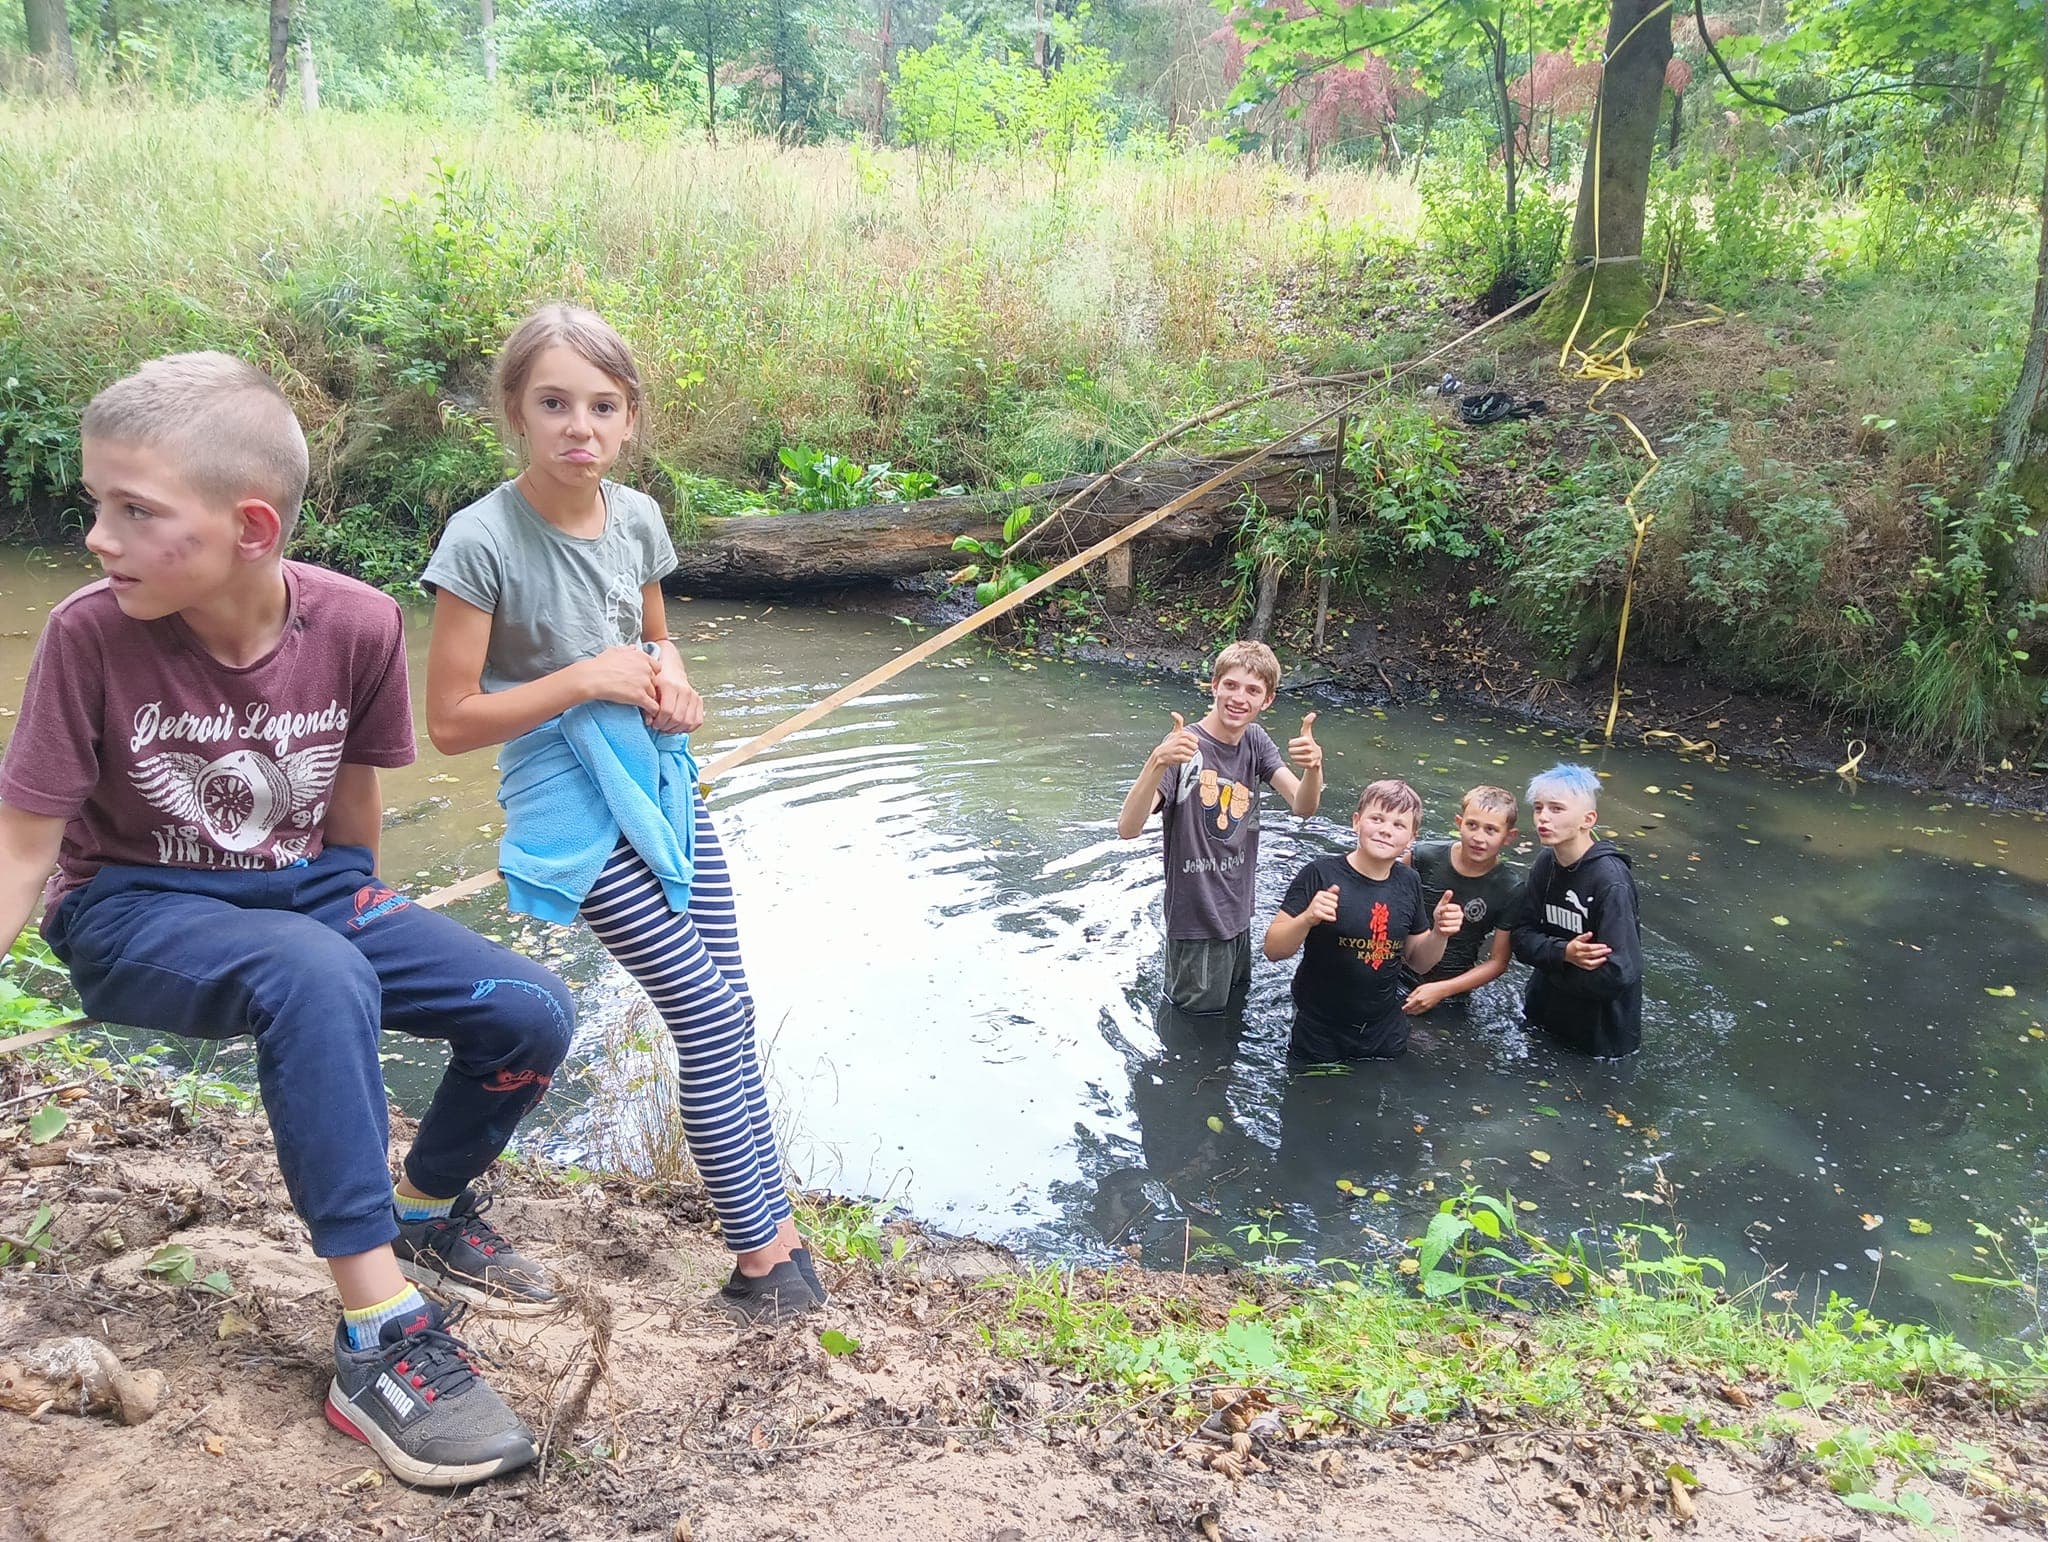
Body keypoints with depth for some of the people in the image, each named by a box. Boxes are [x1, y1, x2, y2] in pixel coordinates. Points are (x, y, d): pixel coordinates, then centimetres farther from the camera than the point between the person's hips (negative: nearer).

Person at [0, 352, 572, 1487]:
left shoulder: (356, 626, -14)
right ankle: (378, 1334, -26)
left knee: (533, 1015, -12)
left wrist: (364, 921, 13)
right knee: (313, 976, -37)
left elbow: (350, 799, 3)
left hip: (306, 894, 4)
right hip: (134, 913, -3)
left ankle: (430, 1208, 19)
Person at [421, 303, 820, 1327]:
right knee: (707, 1013, -9)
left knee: (730, 1002, 9)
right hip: (577, 810, -6)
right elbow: (451, 721, -14)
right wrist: (584, 679, -20)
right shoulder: (484, 539, -17)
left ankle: (771, 1220, 24)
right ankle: (760, 1254, 6)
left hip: (663, 781, 7)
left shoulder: (635, 516, 1)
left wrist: (671, 680, -3)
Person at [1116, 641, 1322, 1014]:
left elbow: (1303, 806, -9)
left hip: (1238, 915, 7)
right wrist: (1158, 762, -49)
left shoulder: (1255, 740, -1)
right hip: (1196, 924, -6)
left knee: (1234, 1009, 25)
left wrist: (1313, 767, -32)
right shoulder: (1185, 747, -22)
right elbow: (1127, 829, -32)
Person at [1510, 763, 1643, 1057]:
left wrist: (1551, 966, -15)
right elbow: (1523, 938, -5)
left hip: (1599, 1037, -6)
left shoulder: (1611, 882, -27)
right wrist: (1564, 953, -26)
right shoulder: (1545, 863, -7)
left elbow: (1616, 974, -30)